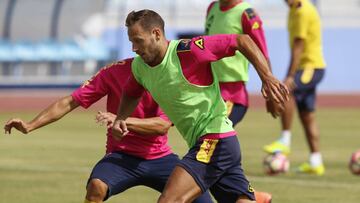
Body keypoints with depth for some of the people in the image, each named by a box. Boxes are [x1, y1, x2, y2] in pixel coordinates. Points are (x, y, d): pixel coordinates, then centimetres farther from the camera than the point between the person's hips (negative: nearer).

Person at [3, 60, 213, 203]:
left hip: (160, 158, 2)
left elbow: (162, 125, -17)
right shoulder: (115, 71, -6)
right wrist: (31, 125, -12)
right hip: (122, 156, -2)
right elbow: (72, 101, -5)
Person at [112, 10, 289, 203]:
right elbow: (131, 94, 28)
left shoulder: (188, 50, -15)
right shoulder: (139, 65, 8)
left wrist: (267, 77, -19)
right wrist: (120, 119, 7)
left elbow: (242, 40, -10)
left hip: (215, 138, -8)